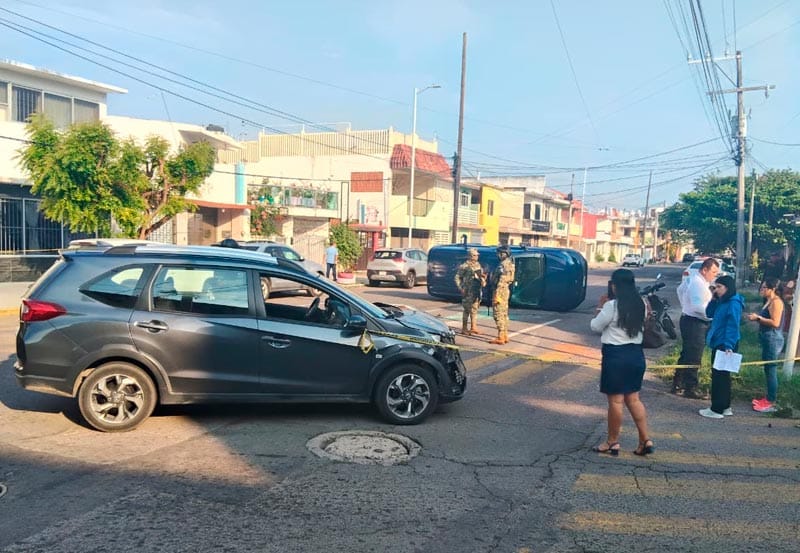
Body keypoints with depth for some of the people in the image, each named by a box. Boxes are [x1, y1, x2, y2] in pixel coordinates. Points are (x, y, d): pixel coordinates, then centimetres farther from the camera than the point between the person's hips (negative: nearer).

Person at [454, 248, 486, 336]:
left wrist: (483, 280, 4)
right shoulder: (464, 266, -8)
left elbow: (482, 275, 26)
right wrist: (461, 288, -13)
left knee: (474, 309, 12)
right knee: (467, 309, -5)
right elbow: (457, 278, -7)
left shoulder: (478, 265, 13)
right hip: (468, 291, -7)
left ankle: (473, 327, 21)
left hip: (477, 291, 7)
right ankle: (464, 329, 2)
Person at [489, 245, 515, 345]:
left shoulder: (504, 264, -17)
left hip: (500, 291, -10)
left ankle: (500, 338, -7)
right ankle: (505, 336, 19)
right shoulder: (509, 263, 15)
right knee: (504, 314, 14)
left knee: (499, 314, -8)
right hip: (505, 291, 10)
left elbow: (501, 280, -22)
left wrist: (497, 294, -23)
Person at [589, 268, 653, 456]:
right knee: (633, 399, 16)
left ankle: (612, 443, 14)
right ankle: (646, 440, 16)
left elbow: (595, 326, -6)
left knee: (615, 401, 3)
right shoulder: (640, 305, 3)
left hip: (615, 355, -7)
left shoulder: (612, 305, -17)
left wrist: (601, 307, 7)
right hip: (636, 354, 7)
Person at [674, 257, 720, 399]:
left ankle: (677, 384, 26)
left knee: (686, 354, 18)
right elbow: (698, 306, -30)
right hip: (695, 323, -11)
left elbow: (680, 290, 28)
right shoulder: (698, 284, -21)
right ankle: (691, 389, 2)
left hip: (688, 319, 11)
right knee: (694, 357, -4)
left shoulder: (691, 279, 11)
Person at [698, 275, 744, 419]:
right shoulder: (722, 302, 13)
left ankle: (717, 409, 1)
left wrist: (728, 345, -26)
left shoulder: (734, 304, -16)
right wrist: (714, 299, 4)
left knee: (719, 376, -5)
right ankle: (725, 407, 25)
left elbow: (732, 326, -21)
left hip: (725, 345, -10)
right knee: (720, 375, 15)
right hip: (718, 344, 10)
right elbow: (709, 314, 18)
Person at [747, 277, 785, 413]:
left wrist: (758, 318, -16)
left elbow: (775, 322, -21)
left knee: (771, 370, -6)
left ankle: (771, 403, -1)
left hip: (773, 340, -10)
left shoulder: (776, 302, -14)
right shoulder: (769, 301, 16)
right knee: (768, 370, 14)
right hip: (768, 340, 10)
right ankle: (768, 398, 22)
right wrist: (757, 317, 7)